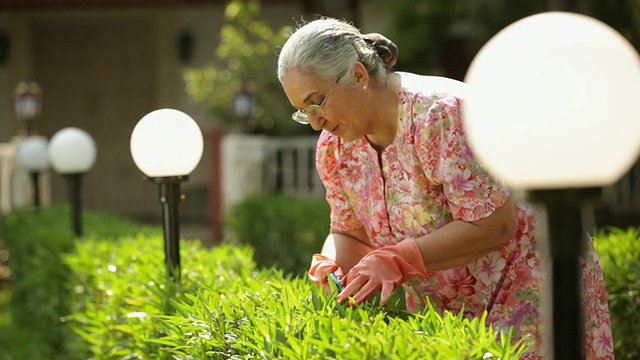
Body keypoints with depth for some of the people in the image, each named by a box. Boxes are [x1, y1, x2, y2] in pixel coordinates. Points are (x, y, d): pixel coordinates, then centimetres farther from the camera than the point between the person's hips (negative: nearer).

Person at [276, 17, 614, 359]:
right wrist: (329, 263, -15)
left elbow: (493, 225, -28)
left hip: (527, 289, -6)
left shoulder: (441, 114, -26)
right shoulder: (334, 148, -2)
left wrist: (397, 260, -31)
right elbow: (350, 233, 8)